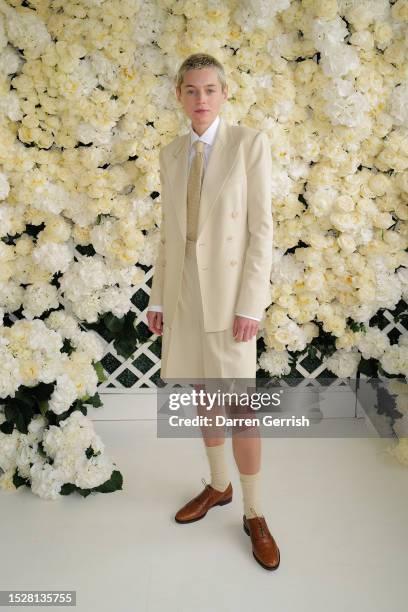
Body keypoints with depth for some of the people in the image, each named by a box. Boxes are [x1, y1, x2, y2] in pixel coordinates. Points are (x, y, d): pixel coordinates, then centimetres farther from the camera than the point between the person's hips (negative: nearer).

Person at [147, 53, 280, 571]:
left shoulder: (250, 143, -7)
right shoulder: (171, 155, 9)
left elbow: (261, 227, -12)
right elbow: (170, 231, 10)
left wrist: (250, 304, -17)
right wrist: (158, 297, 6)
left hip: (228, 287, -5)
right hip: (183, 287, 6)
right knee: (201, 392, 14)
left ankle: (254, 513, 15)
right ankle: (219, 485, 34)